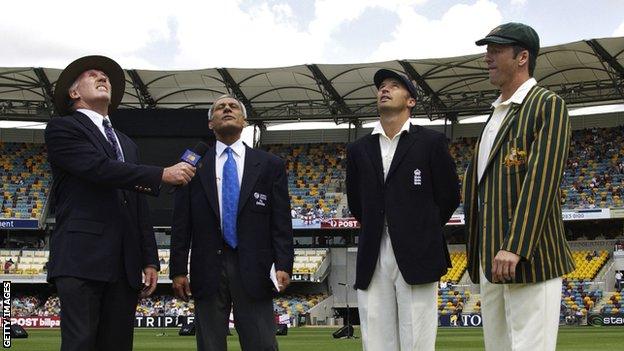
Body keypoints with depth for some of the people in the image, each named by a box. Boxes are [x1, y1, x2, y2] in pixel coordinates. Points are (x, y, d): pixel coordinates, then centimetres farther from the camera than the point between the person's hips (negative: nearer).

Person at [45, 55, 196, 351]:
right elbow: (100, 168, -13)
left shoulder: (127, 144, 26)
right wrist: (163, 175, -13)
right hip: (82, 260, -6)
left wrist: (150, 260, 13)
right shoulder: (63, 128, 5)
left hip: (125, 264, 7)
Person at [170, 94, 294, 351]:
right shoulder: (194, 165, 9)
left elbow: (281, 221, 4)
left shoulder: (270, 165, 8)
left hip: (253, 271, -1)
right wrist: (178, 270, 1)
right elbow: (181, 224, 7)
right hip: (207, 269, 1)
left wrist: (283, 265, -6)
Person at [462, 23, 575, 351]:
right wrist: (477, 256, 16)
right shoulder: (496, 115, 22)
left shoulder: (548, 105, -4)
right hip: (490, 260, 8)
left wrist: (515, 247, -24)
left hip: (528, 258, -8)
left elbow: (542, 178, -15)